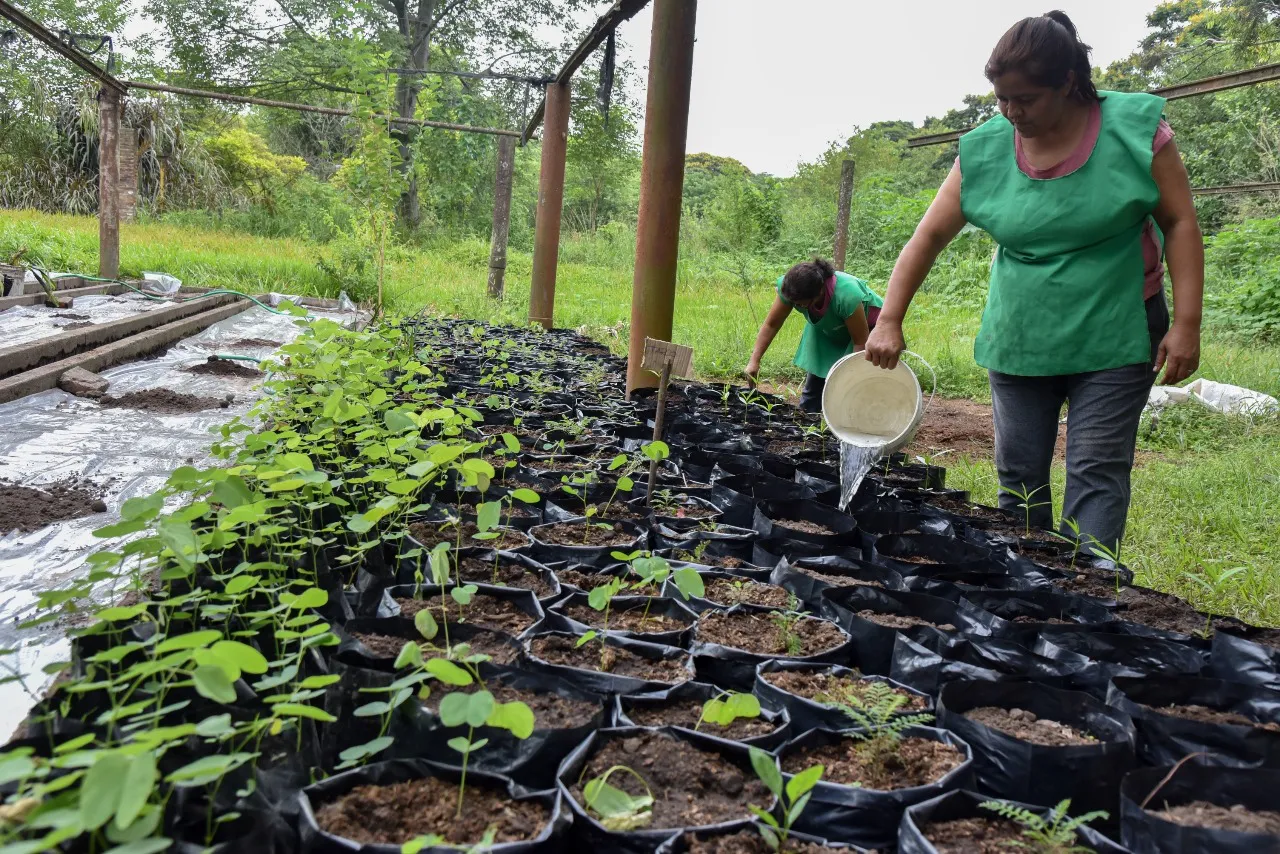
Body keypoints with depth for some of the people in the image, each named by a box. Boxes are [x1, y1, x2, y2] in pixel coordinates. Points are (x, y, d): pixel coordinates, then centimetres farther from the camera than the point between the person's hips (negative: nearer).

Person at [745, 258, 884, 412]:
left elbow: (861, 341, -30)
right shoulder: (791, 288, -29)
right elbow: (771, 324, -18)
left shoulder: (847, 296, -42)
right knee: (813, 383, 4)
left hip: (866, 326, -5)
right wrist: (754, 361, -25)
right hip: (826, 330, 5)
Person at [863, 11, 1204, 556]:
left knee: (1096, 473, -6)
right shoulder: (985, 150, -3)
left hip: (1114, 341, -2)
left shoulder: (1135, 128, -8)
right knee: (1019, 478, 7)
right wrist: (889, 322, -9)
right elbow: (929, 236, -2)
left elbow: (1180, 224, -4)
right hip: (1017, 343, 3)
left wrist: (1186, 323, -10)